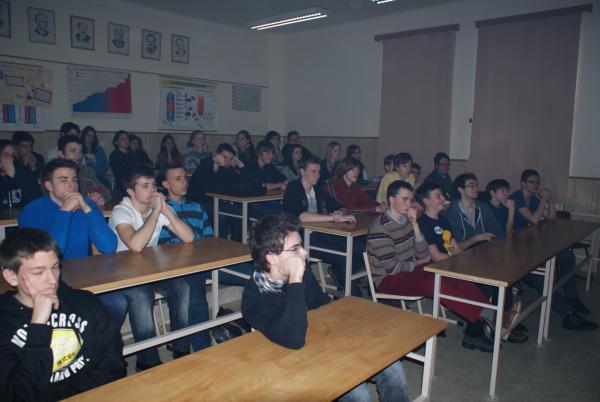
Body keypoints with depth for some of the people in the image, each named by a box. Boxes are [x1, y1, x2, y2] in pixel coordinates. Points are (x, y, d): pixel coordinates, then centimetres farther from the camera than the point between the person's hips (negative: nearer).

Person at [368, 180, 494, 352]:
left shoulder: (407, 219, 6)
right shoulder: (380, 227, -17)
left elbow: (423, 255, 3)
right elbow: (391, 267, -18)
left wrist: (415, 225, -7)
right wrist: (416, 264, -1)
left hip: (409, 271, 8)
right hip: (388, 279, -8)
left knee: (459, 279, -13)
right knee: (437, 283, -30)